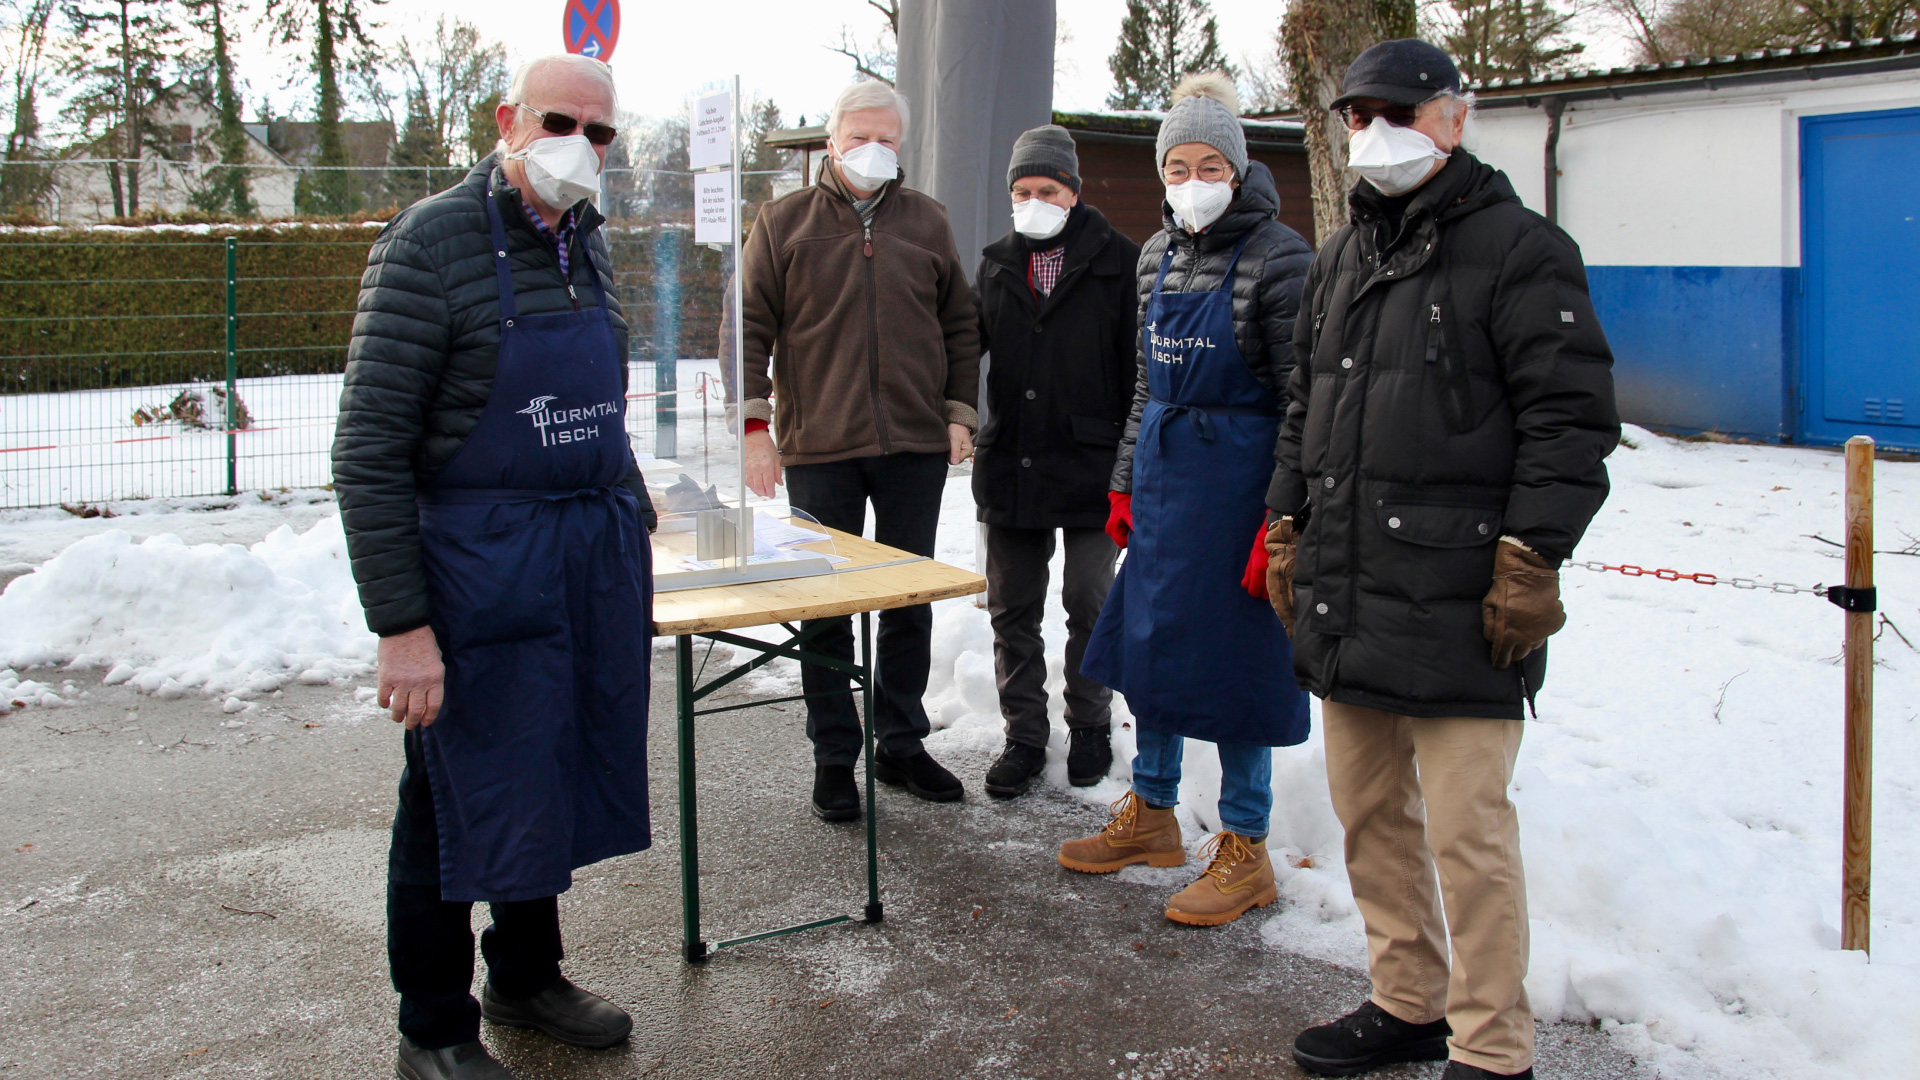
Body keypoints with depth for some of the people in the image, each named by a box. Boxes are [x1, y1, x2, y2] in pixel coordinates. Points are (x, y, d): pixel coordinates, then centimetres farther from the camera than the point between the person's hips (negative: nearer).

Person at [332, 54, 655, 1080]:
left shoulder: (584, 244, 9)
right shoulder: (431, 244, -13)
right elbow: (369, 452, -17)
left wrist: (631, 517, 17)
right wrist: (400, 623, -20)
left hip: (598, 566, 7)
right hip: (481, 564, -7)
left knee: (559, 778, 18)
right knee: (459, 800, 6)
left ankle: (527, 975, 39)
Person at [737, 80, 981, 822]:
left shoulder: (926, 222, 10)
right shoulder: (786, 222, 3)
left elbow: (960, 325, 14)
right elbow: (748, 328, 1)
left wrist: (959, 411, 5)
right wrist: (754, 425, -7)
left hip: (916, 447, 2)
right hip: (819, 448, -2)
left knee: (910, 603, 10)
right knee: (826, 609, 4)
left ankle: (901, 745, 24)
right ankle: (834, 758, 15)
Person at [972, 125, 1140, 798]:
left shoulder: (1117, 263, -4)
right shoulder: (996, 264, 10)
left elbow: (1138, 370, -4)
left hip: (1090, 464, -4)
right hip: (1009, 465, 4)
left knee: (1089, 602, 6)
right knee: (1012, 608, 8)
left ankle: (1090, 726, 25)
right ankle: (1024, 736, 20)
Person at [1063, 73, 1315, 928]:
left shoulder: (1276, 258, -12)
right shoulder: (1158, 255, 9)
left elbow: (1301, 402, -14)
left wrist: (1281, 519, -18)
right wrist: (1125, 485, 15)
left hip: (1236, 474, -7)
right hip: (1163, 473, 7)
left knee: (1231, 656, 0)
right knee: (1147, 637, 14)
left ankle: (1245, 852, 15)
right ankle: (1151, 813, 32)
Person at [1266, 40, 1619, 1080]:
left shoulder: (1520, 249, -5)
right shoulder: (1340, 259, 18)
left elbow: (1571, 420, -9)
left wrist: (1529, 559, -14)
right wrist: (1289, 524, 18)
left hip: (1455, 603, -7)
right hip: (1344, 595, 7)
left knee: (1466, 831, -4)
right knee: (1369, 811, 15)